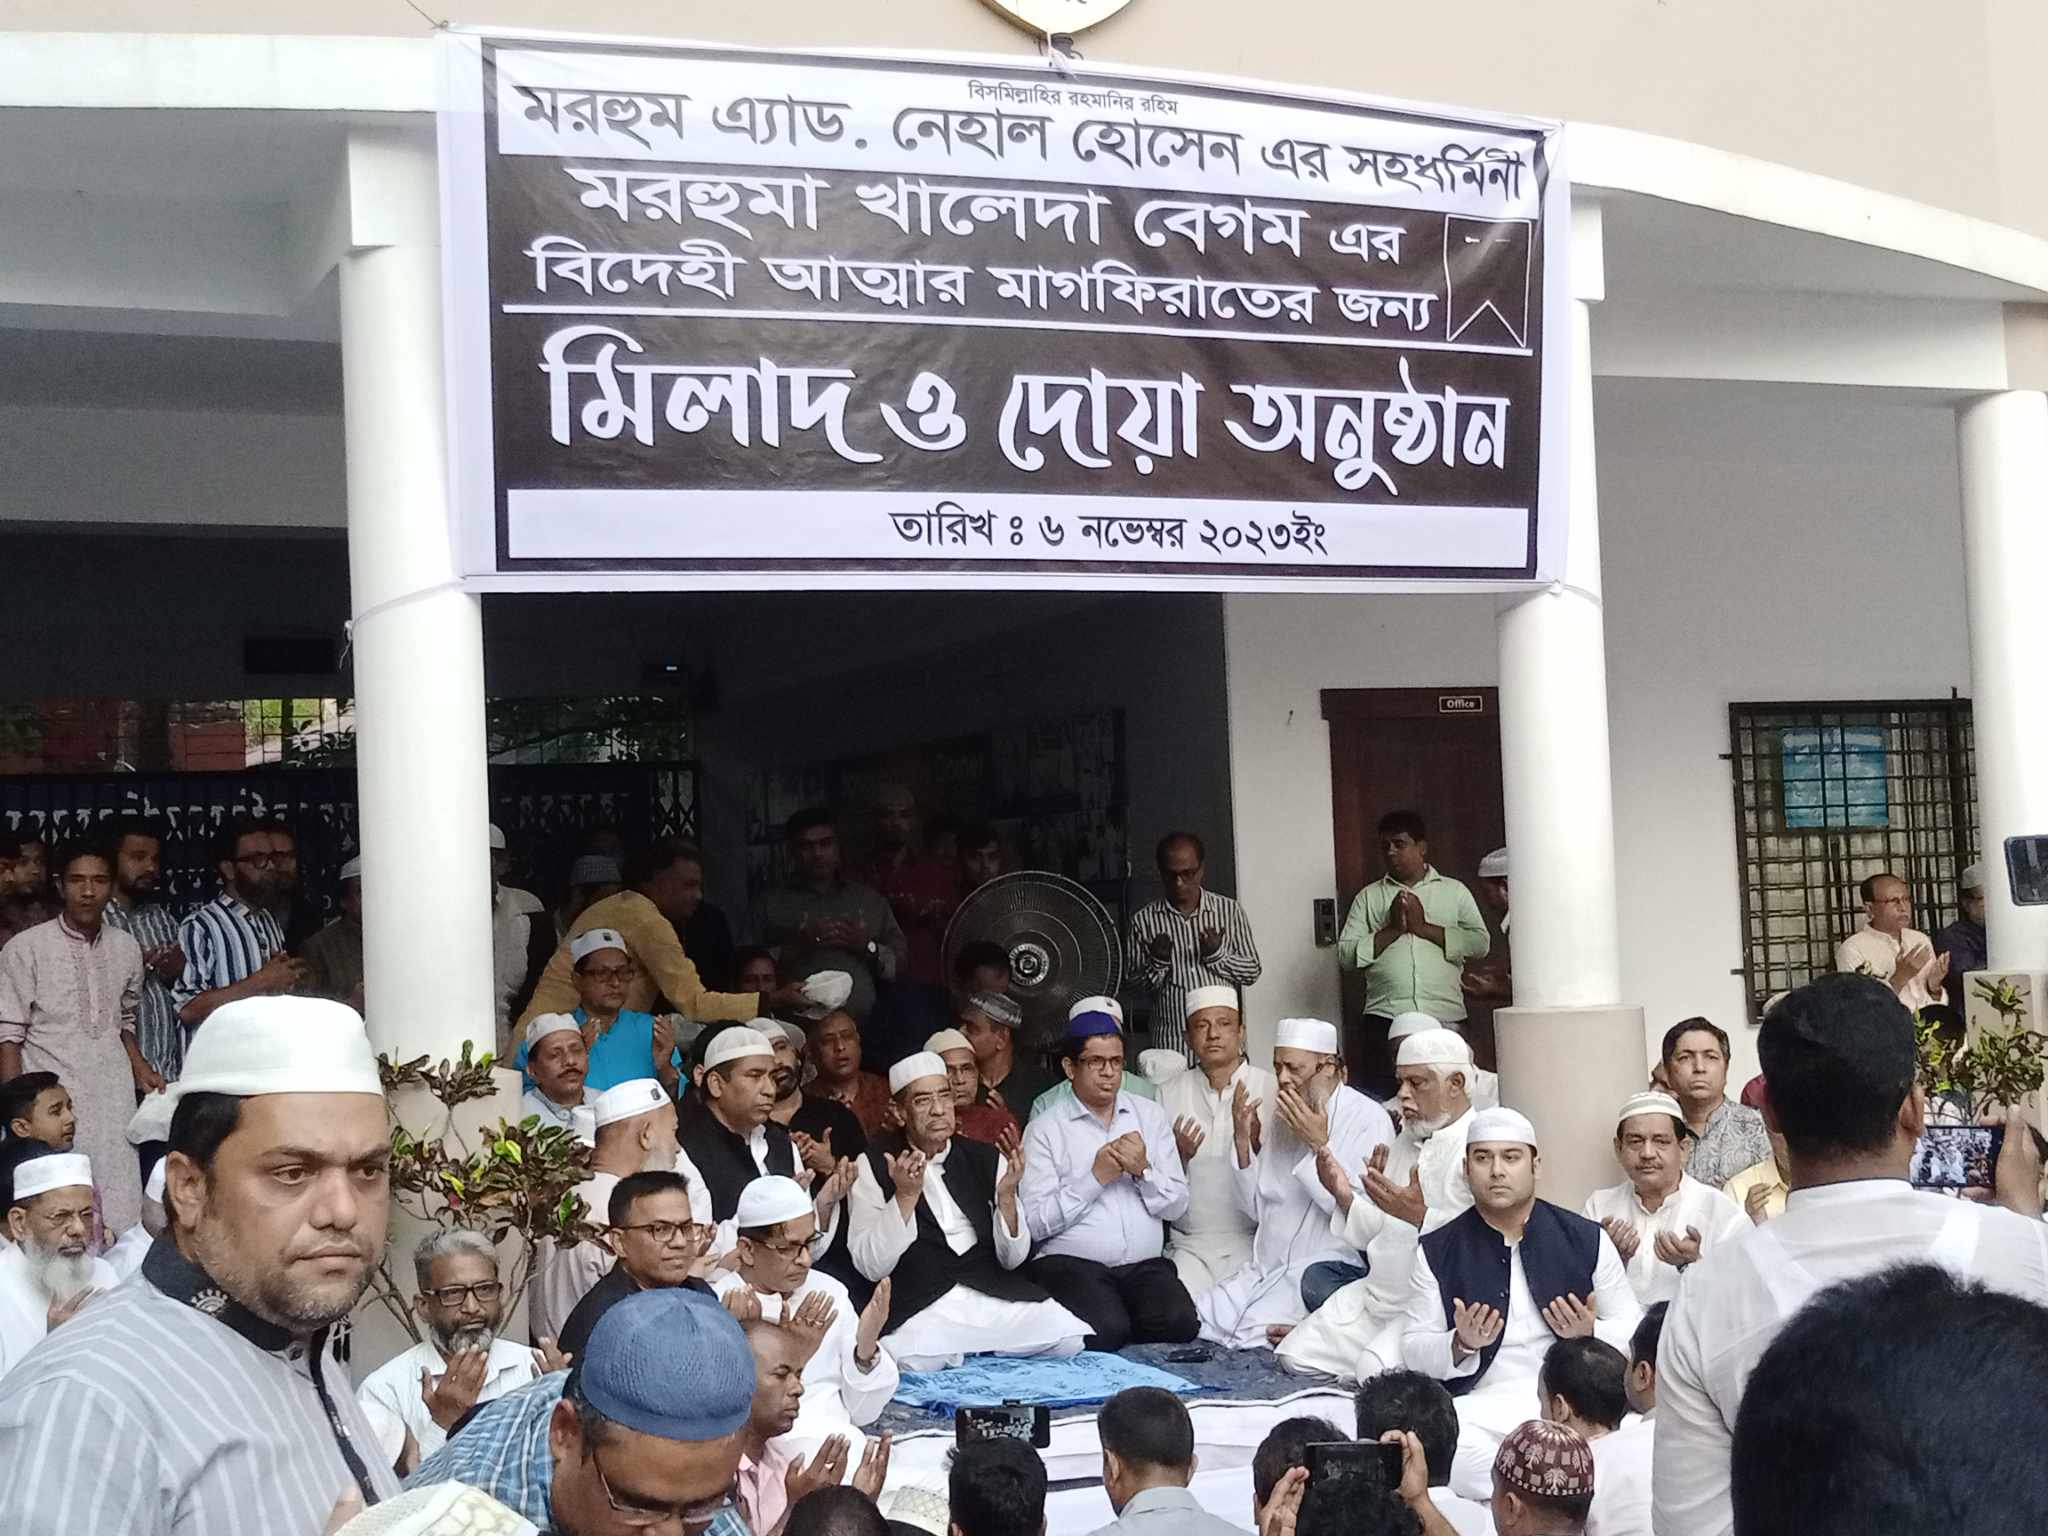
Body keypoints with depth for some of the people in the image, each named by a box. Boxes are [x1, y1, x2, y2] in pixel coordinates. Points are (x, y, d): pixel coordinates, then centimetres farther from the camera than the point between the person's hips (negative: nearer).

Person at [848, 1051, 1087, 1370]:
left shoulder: (986, 1159, 13)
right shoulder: (874, 1165, 3)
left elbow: (1011, 1259, 10)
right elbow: (870, 1266, -6)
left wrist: (1007, 1197, -8)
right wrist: (906, 1197, -18)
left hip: (997, 1297, 4)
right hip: (920, 1309, -3)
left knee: (1068, 1341, -21)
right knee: (911, 1361, -35)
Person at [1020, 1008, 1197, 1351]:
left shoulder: (1150, 1115, 15)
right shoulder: (1044, 1129, 2)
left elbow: (1177, 1204, 10)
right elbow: (1036, 1223, -7)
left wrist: (1144, 1170, -8)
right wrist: (1096, 1177, -11)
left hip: (1146, 1263, 4)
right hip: (1071, 1263, -4)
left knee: (1180, 1322, -25)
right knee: (1105, 1331, -32)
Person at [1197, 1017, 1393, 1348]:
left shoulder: (1369, 1120, -9)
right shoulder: (1281, 1116, 12)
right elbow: (1258, 1207, 13)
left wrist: (1320, 1145, -21)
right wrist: (1243, 1140, 0)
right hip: (1264, 1268, 7)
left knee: (1249, 1332, -23)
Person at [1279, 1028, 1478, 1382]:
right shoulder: (1404, 1142, 18)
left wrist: (1420, 1216, -29)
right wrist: (1346, 1197, 2)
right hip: (1379, 1296, 8)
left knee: (1376, 1370, -28)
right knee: (1296, 1354, -3)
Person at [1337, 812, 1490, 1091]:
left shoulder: (1454, 891, 13)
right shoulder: (1368, 897, 15)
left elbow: (1480, 944, 1)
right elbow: (1346, 955, 5)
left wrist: (1423, 927, -5)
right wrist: (1392, 929, -6)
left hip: (1446, 1017, 0)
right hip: (1384, 1018, 0)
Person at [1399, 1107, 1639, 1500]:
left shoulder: (1587, 1239, 7)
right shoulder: (1436, 1250, 7)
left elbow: (1634, 1330, 10)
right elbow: (1414, 1350, 7)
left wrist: (1590, 1333, -11)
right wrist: (1461, 1345, -14)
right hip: (1480, 1406, 0)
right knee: (1453, 1459, -34)